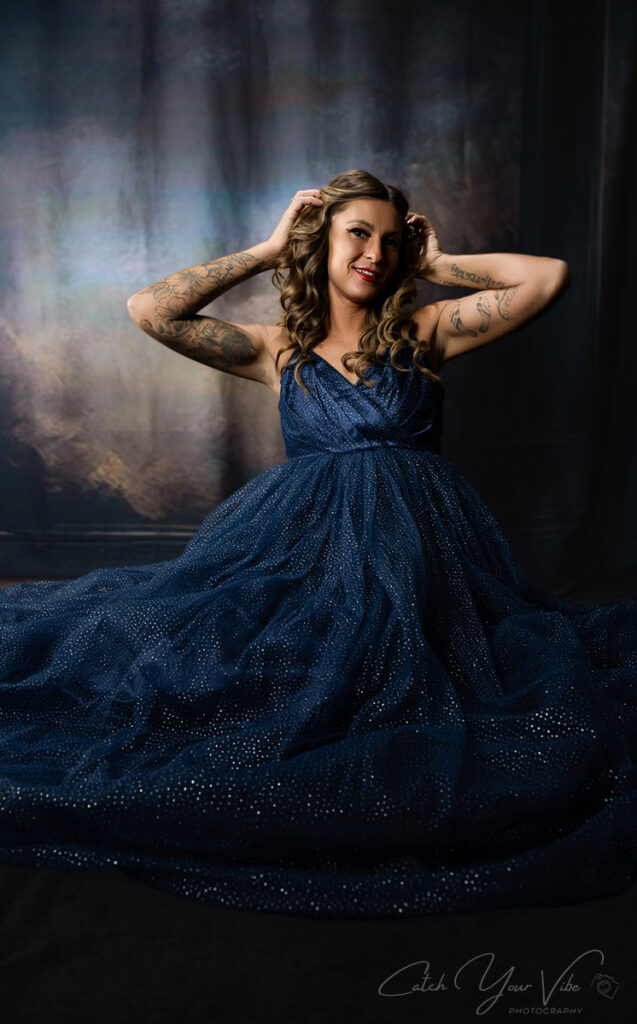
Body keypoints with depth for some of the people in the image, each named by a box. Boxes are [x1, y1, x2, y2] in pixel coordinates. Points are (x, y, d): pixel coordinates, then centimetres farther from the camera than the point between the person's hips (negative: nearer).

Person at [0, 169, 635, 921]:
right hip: (301, 543, 1)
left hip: (411, 544, 0)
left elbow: (550, 276, 3)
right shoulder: (280, 349, 13)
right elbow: (149, 310, 3)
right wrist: (266, 251, 9)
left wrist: (439, 263, 13)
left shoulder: (425, 331, 11)